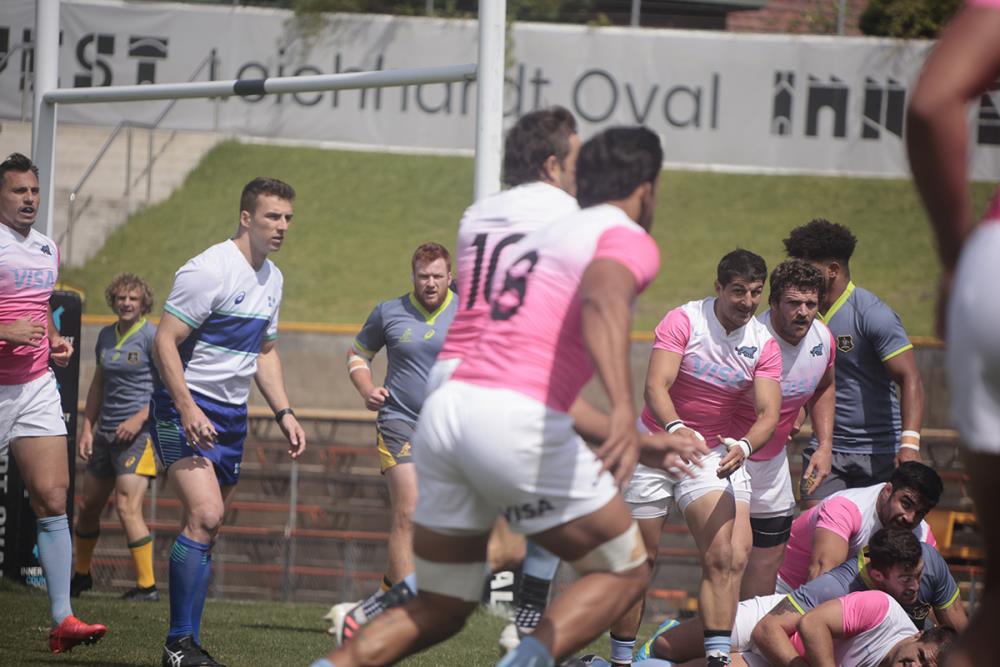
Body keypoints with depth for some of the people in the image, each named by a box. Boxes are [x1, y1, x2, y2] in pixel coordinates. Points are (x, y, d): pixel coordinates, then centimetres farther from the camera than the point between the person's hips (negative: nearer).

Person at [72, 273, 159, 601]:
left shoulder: (151, 337, -8)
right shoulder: (106, 337, 12)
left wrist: (139, 418, -19)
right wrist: (87, 427, 14)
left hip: (139, 431, -7)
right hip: (106, 432, 7)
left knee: (127, 507, -17)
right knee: (88, 506, 13)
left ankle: (147, 585, -13)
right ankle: (81, 574, 33)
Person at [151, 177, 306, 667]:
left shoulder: (271, 278, 12)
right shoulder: (209, 270, -15)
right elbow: (165, 341, -17)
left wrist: (283, 413, 15)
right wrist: (186, 406, -26)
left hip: (231, 415, 9)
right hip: (186, 409, -8)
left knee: (206, 526, 9)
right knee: (205, 515, -21)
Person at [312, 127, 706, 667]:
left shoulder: (537, 243, 31)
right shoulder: (628, 239, 4)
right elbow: (603, 299, -21)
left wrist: (646, 446, 43)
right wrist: (623, 410, -35)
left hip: (446, 409, 7)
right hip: (515, 424, -7)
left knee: (437, 612, 17)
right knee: (625, 572, 9)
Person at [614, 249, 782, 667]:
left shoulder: (764, 345, -3)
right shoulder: (683, 322, -13)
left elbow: (769, 412, -12)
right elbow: (655, 386, -23)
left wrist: (744, 446, -34)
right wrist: (675, 428, -43)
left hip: (716, 455, 2)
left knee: (727, 557, -18)